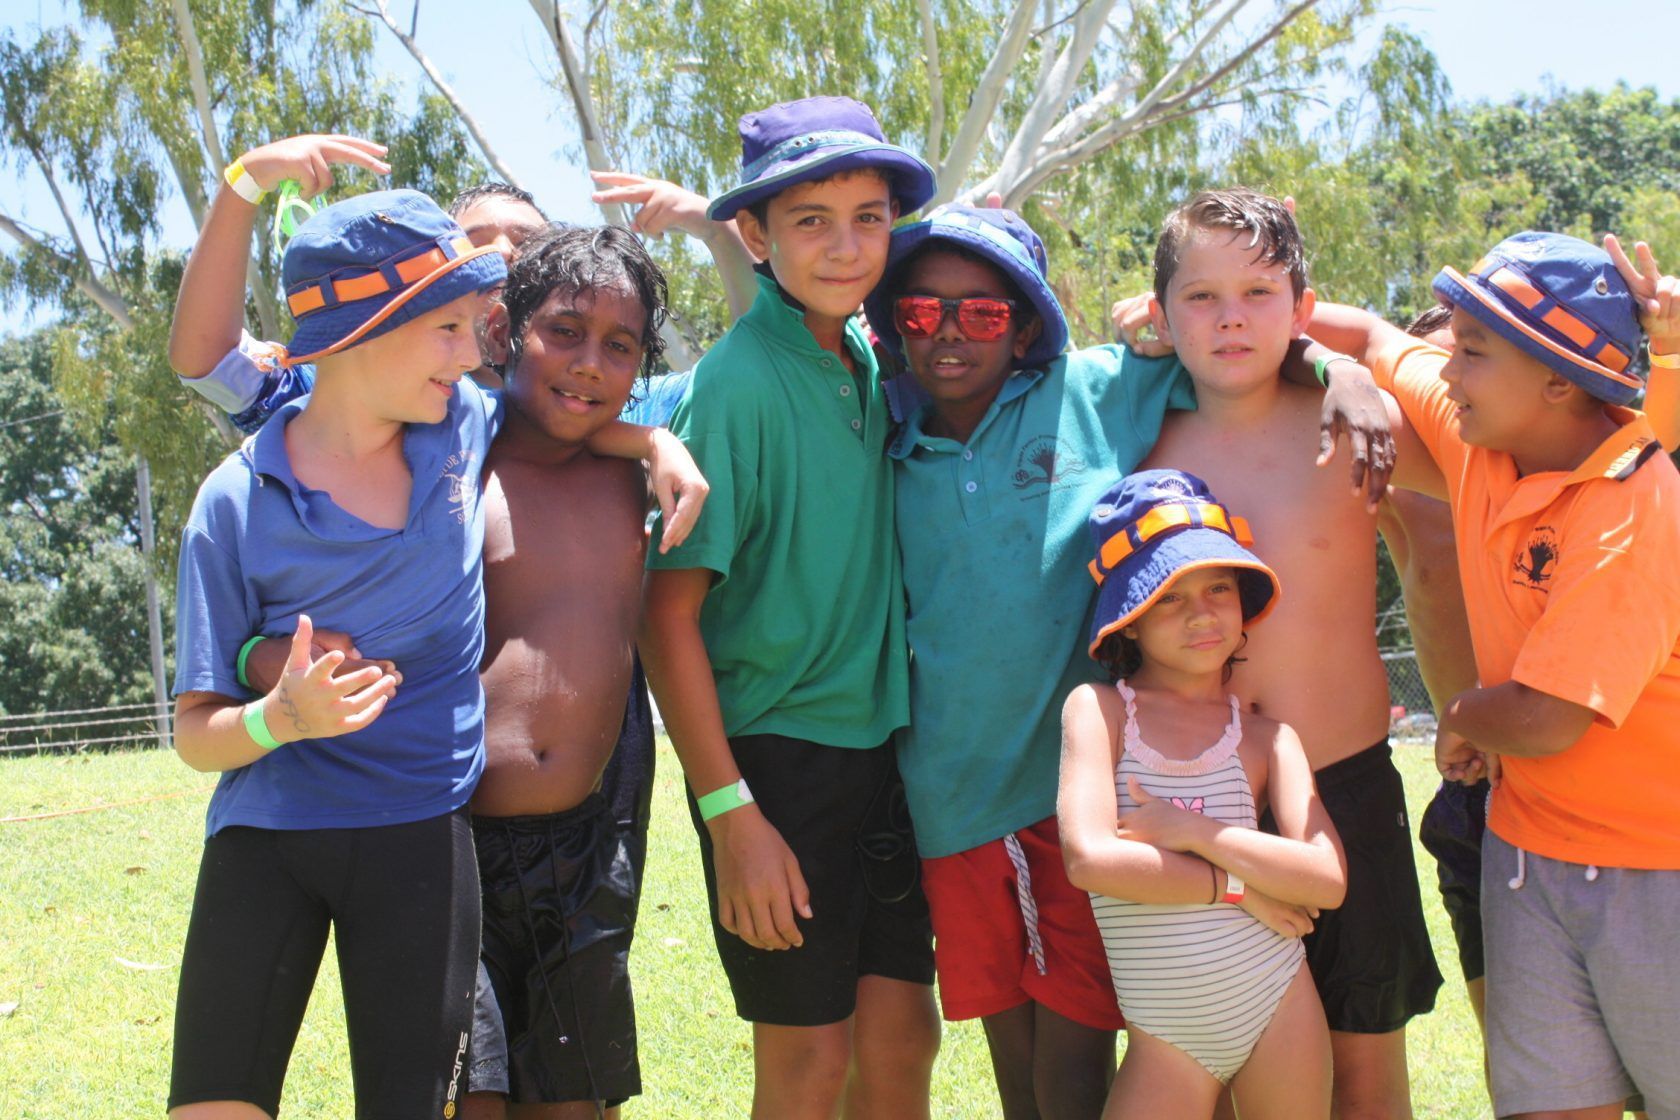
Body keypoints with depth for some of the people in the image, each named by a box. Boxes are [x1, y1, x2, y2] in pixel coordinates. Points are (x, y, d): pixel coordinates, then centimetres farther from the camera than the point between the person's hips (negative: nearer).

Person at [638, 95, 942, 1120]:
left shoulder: (870, 364, 4)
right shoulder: (739, 381, -16)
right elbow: (669, 614, -16)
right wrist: (729, 813, -17)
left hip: (880, 743, 6)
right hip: (777, 755, -6)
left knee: (902, 1036, 11)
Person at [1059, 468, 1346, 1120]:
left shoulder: (1267, 736, 3)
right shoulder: (1099, 709, -4)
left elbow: (1327, 880, -9)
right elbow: (1090, 859, -18)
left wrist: (1192, 830, -16)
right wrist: (1235, 883, -12)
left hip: (1281, 1010, 2)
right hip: (1169, 1036, -2)